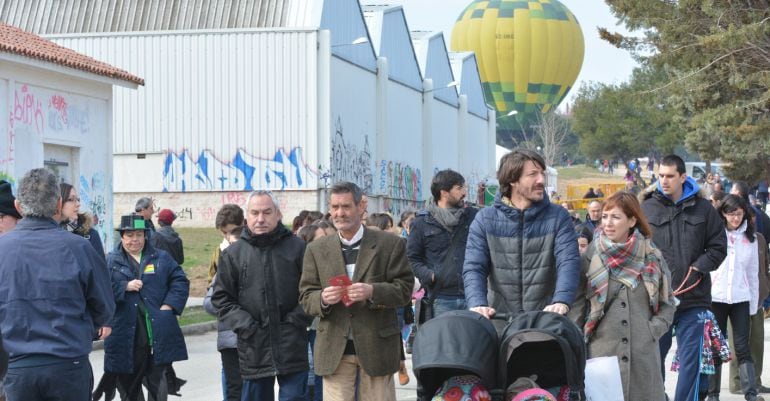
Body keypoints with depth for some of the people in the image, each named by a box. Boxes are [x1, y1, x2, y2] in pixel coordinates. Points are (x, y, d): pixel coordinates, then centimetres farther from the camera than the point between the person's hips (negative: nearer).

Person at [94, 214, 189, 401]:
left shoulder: (161, 258, 10)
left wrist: (169, 305, -4)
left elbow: (180, 281, 8)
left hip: (158, 334, 0)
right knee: (129, 386, 9)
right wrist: (125, 287, -14)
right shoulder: (111, 261, 6)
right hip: (126, 335, 0)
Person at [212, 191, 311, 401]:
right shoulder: (233, 254, 6)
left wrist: (296, 321, -8)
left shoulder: (297, 247, 2)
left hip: (292, 347, -1)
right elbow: (221, 297, 6)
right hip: (253, 349, 2)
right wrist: (245, 326, -5)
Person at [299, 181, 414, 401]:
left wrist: (372, 292, -20)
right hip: (334, 349, 2)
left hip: (376, 346, -1)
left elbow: (404, 288, -2)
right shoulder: (317, 249, 10)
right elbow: (306, 296, 9)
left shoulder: (390, 244, 3)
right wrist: (323, 299, -14)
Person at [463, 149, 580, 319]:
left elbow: (569, 262, -10)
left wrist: (561, 302, -28)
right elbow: (473, 268, -4)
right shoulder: (485, 220, 3)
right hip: (500, 318, 0)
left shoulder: (558, 217, 2)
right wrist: (478, 304, -23)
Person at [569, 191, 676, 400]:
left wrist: (654, 330, 0)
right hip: (602, 350, -2)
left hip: (643, 353, 2)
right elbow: (577, 305, 2)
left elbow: (667, 303, 14)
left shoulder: (652, 257, 8)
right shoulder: (591, 257, 3)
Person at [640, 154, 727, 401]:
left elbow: (718, 246, 8)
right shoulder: (647, 208, 2)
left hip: (693, 299, 0)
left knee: (691, 359, 0)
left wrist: (698, 267, -6)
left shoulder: (702, 208, 5)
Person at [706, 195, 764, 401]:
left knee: (742, 347, -3)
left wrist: (754, 303, 6)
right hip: (716, 298, -1)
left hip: (741, 299, 1)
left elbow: (753, 273, 9)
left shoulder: (750, 238, 6)